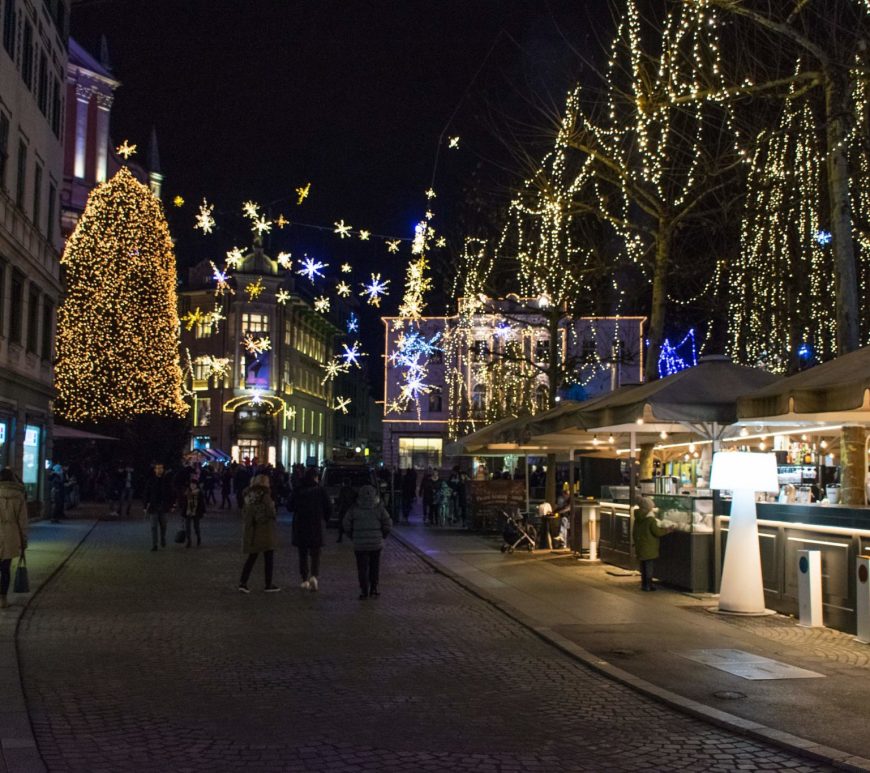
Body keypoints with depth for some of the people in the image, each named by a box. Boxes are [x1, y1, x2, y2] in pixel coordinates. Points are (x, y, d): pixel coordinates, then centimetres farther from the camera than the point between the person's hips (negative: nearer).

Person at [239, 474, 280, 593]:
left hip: (251, 530, 7)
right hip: (265, 530, -7)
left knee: (251, 557, 14)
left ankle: (243, 583, 5)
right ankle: (269, 585, 10)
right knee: (269, 558, 5)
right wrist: (273, 506, 1)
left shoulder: (248, 494, 7)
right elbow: (270, 512, -19)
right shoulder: (264, 494, -15)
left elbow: (244, 512, 13)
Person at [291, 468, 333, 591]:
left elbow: (292, 507, 1)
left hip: (300, 525, 1)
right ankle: (314, 576, -18)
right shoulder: (320, 490, -5)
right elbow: (328, 508, -4)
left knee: (303, 554, 11)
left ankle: (305, 580, 12)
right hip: (316, 526, -1)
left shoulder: (299, 490, -3)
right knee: (315, 553, 4)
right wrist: (324, 520, 13)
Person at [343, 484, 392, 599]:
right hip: (376, 543, 1)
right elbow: (388, 525, -2)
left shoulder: (354, 509, -3)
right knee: (375, 566, 14)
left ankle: (364, 591, 3)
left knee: (362, 568, 6)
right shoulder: (379, 508, -3)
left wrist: (353, 538, 11)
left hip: (359, 544, -1)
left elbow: (347, 525, -1)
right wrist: (381, 536, 12)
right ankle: (373, 589, 17)